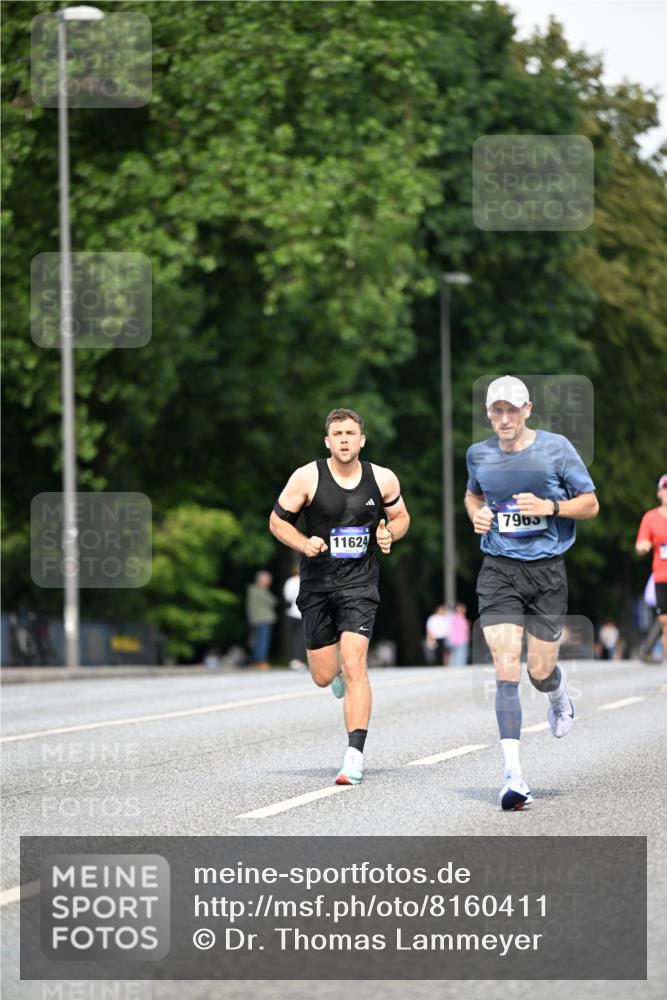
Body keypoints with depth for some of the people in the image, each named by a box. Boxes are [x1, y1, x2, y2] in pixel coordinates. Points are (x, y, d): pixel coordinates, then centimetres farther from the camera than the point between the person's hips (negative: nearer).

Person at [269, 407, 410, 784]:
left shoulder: (383, 479, -1)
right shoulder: (307, 478, -6)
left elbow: (401, 516, 16)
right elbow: (277, 520, 2)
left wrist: (390, 533, -6)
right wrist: (304, 543, -16)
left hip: (359, 583, -1)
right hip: (317, 583, 1)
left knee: (353, 664, -18)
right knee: (324, 676, 7)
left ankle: (355, 756, -18)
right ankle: (340, 672, 47)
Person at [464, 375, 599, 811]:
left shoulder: (556, 448, -4)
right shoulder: (479, 454, 5)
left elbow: (591, 504, 1)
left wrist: (549, 506, -16)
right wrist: (476, 514, 3)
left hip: (547, 569, -1)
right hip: (499, 571, 1)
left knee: (540, 670, 4)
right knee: (507, 670, -12)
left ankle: (559, 691, 45)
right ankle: (514, 774, -12)